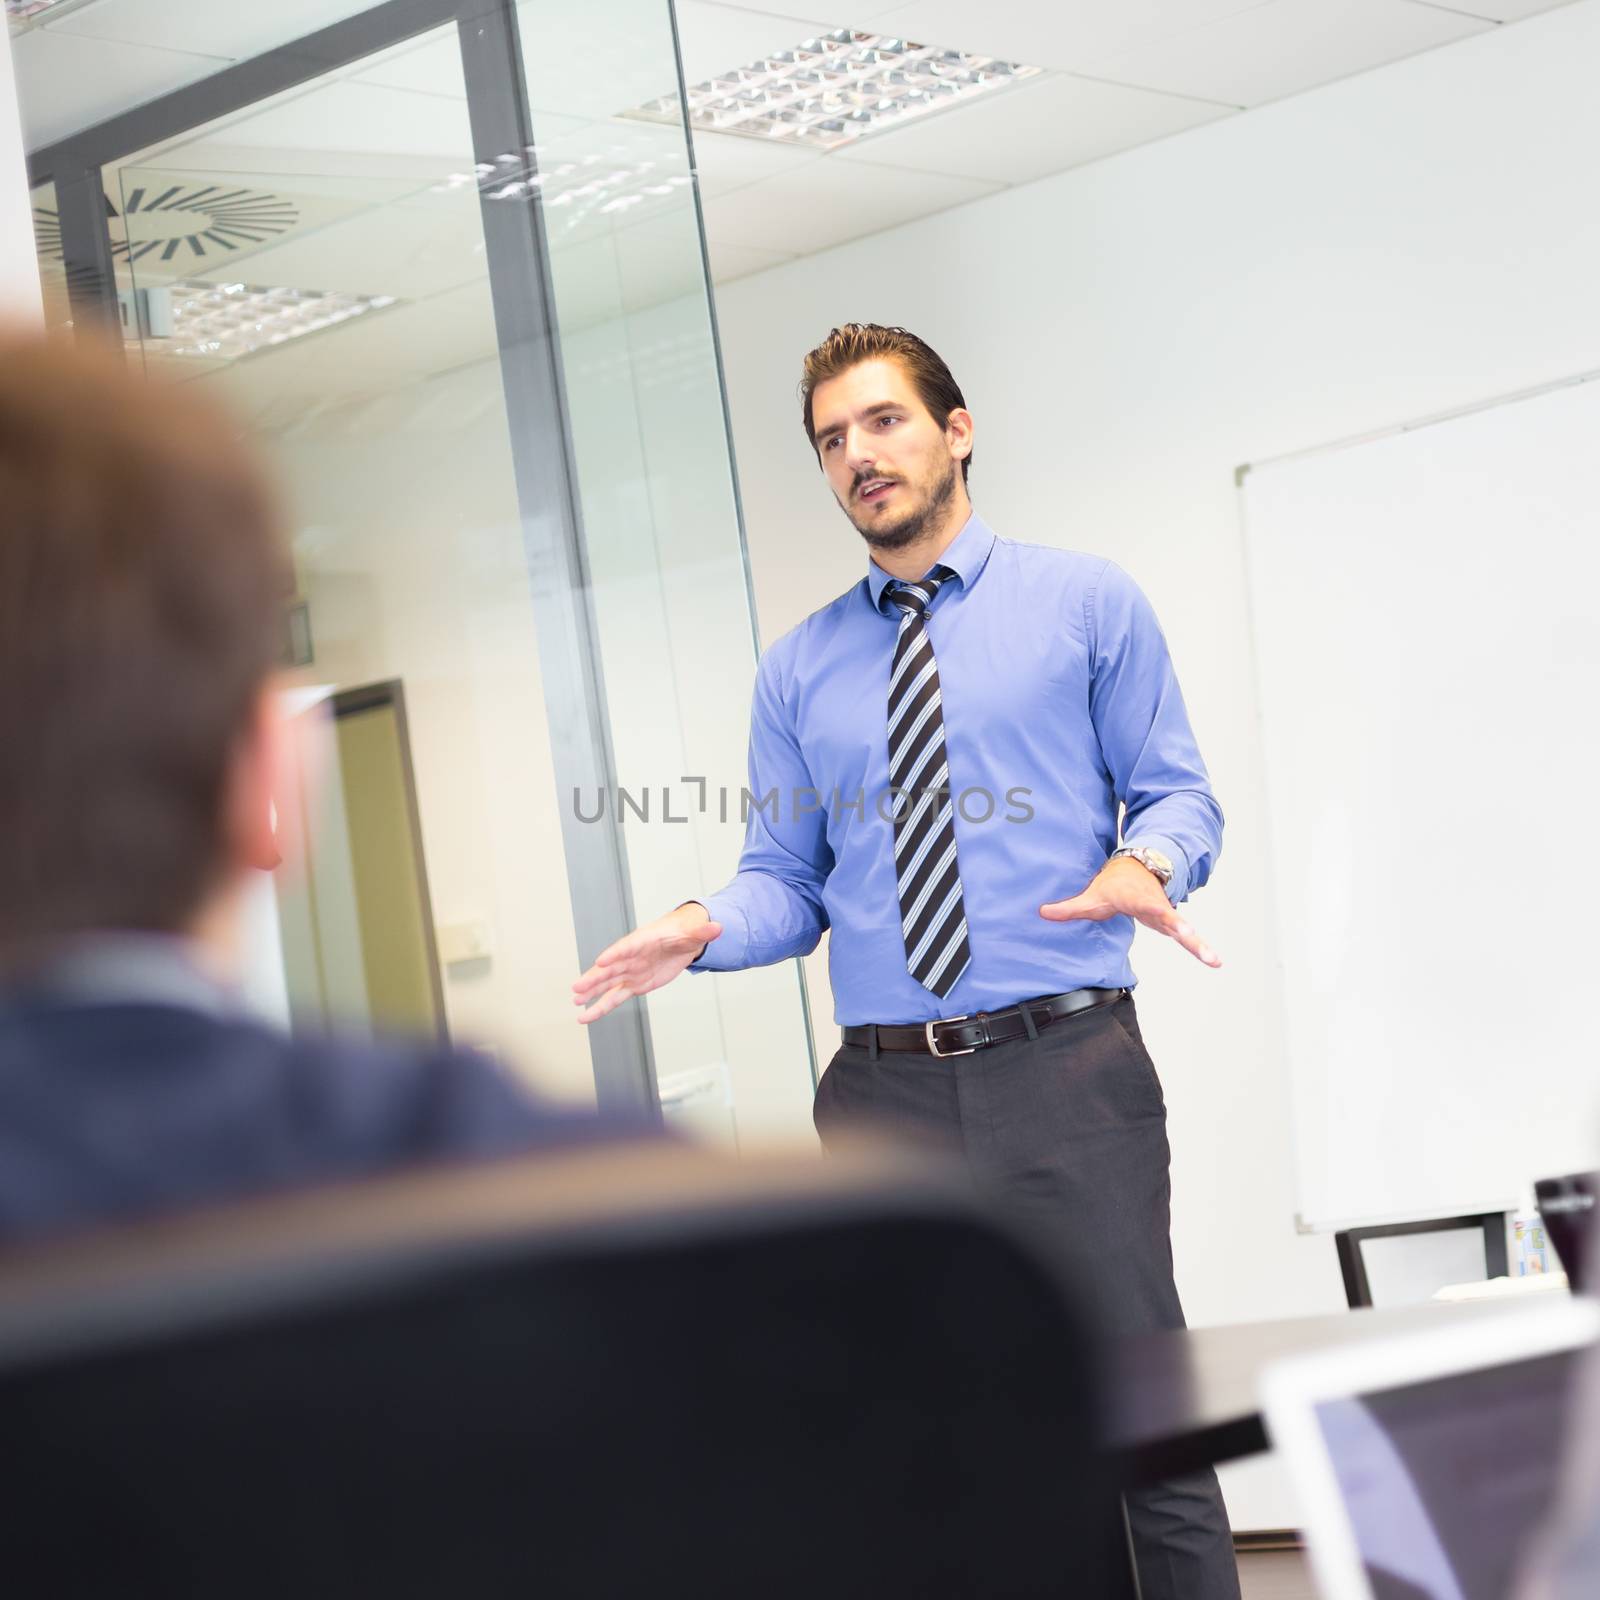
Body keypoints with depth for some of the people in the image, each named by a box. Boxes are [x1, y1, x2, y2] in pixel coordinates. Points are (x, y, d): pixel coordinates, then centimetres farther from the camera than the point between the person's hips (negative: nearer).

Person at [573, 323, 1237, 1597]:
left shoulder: (1085, 603, 7)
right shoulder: (799, 668, 15)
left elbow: (1177, 792, 6)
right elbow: (788, 879, 13)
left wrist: (1147, 863, -16)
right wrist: (707, 929, -9)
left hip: (1067, 1073, -3)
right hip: (886, 1094, 3)